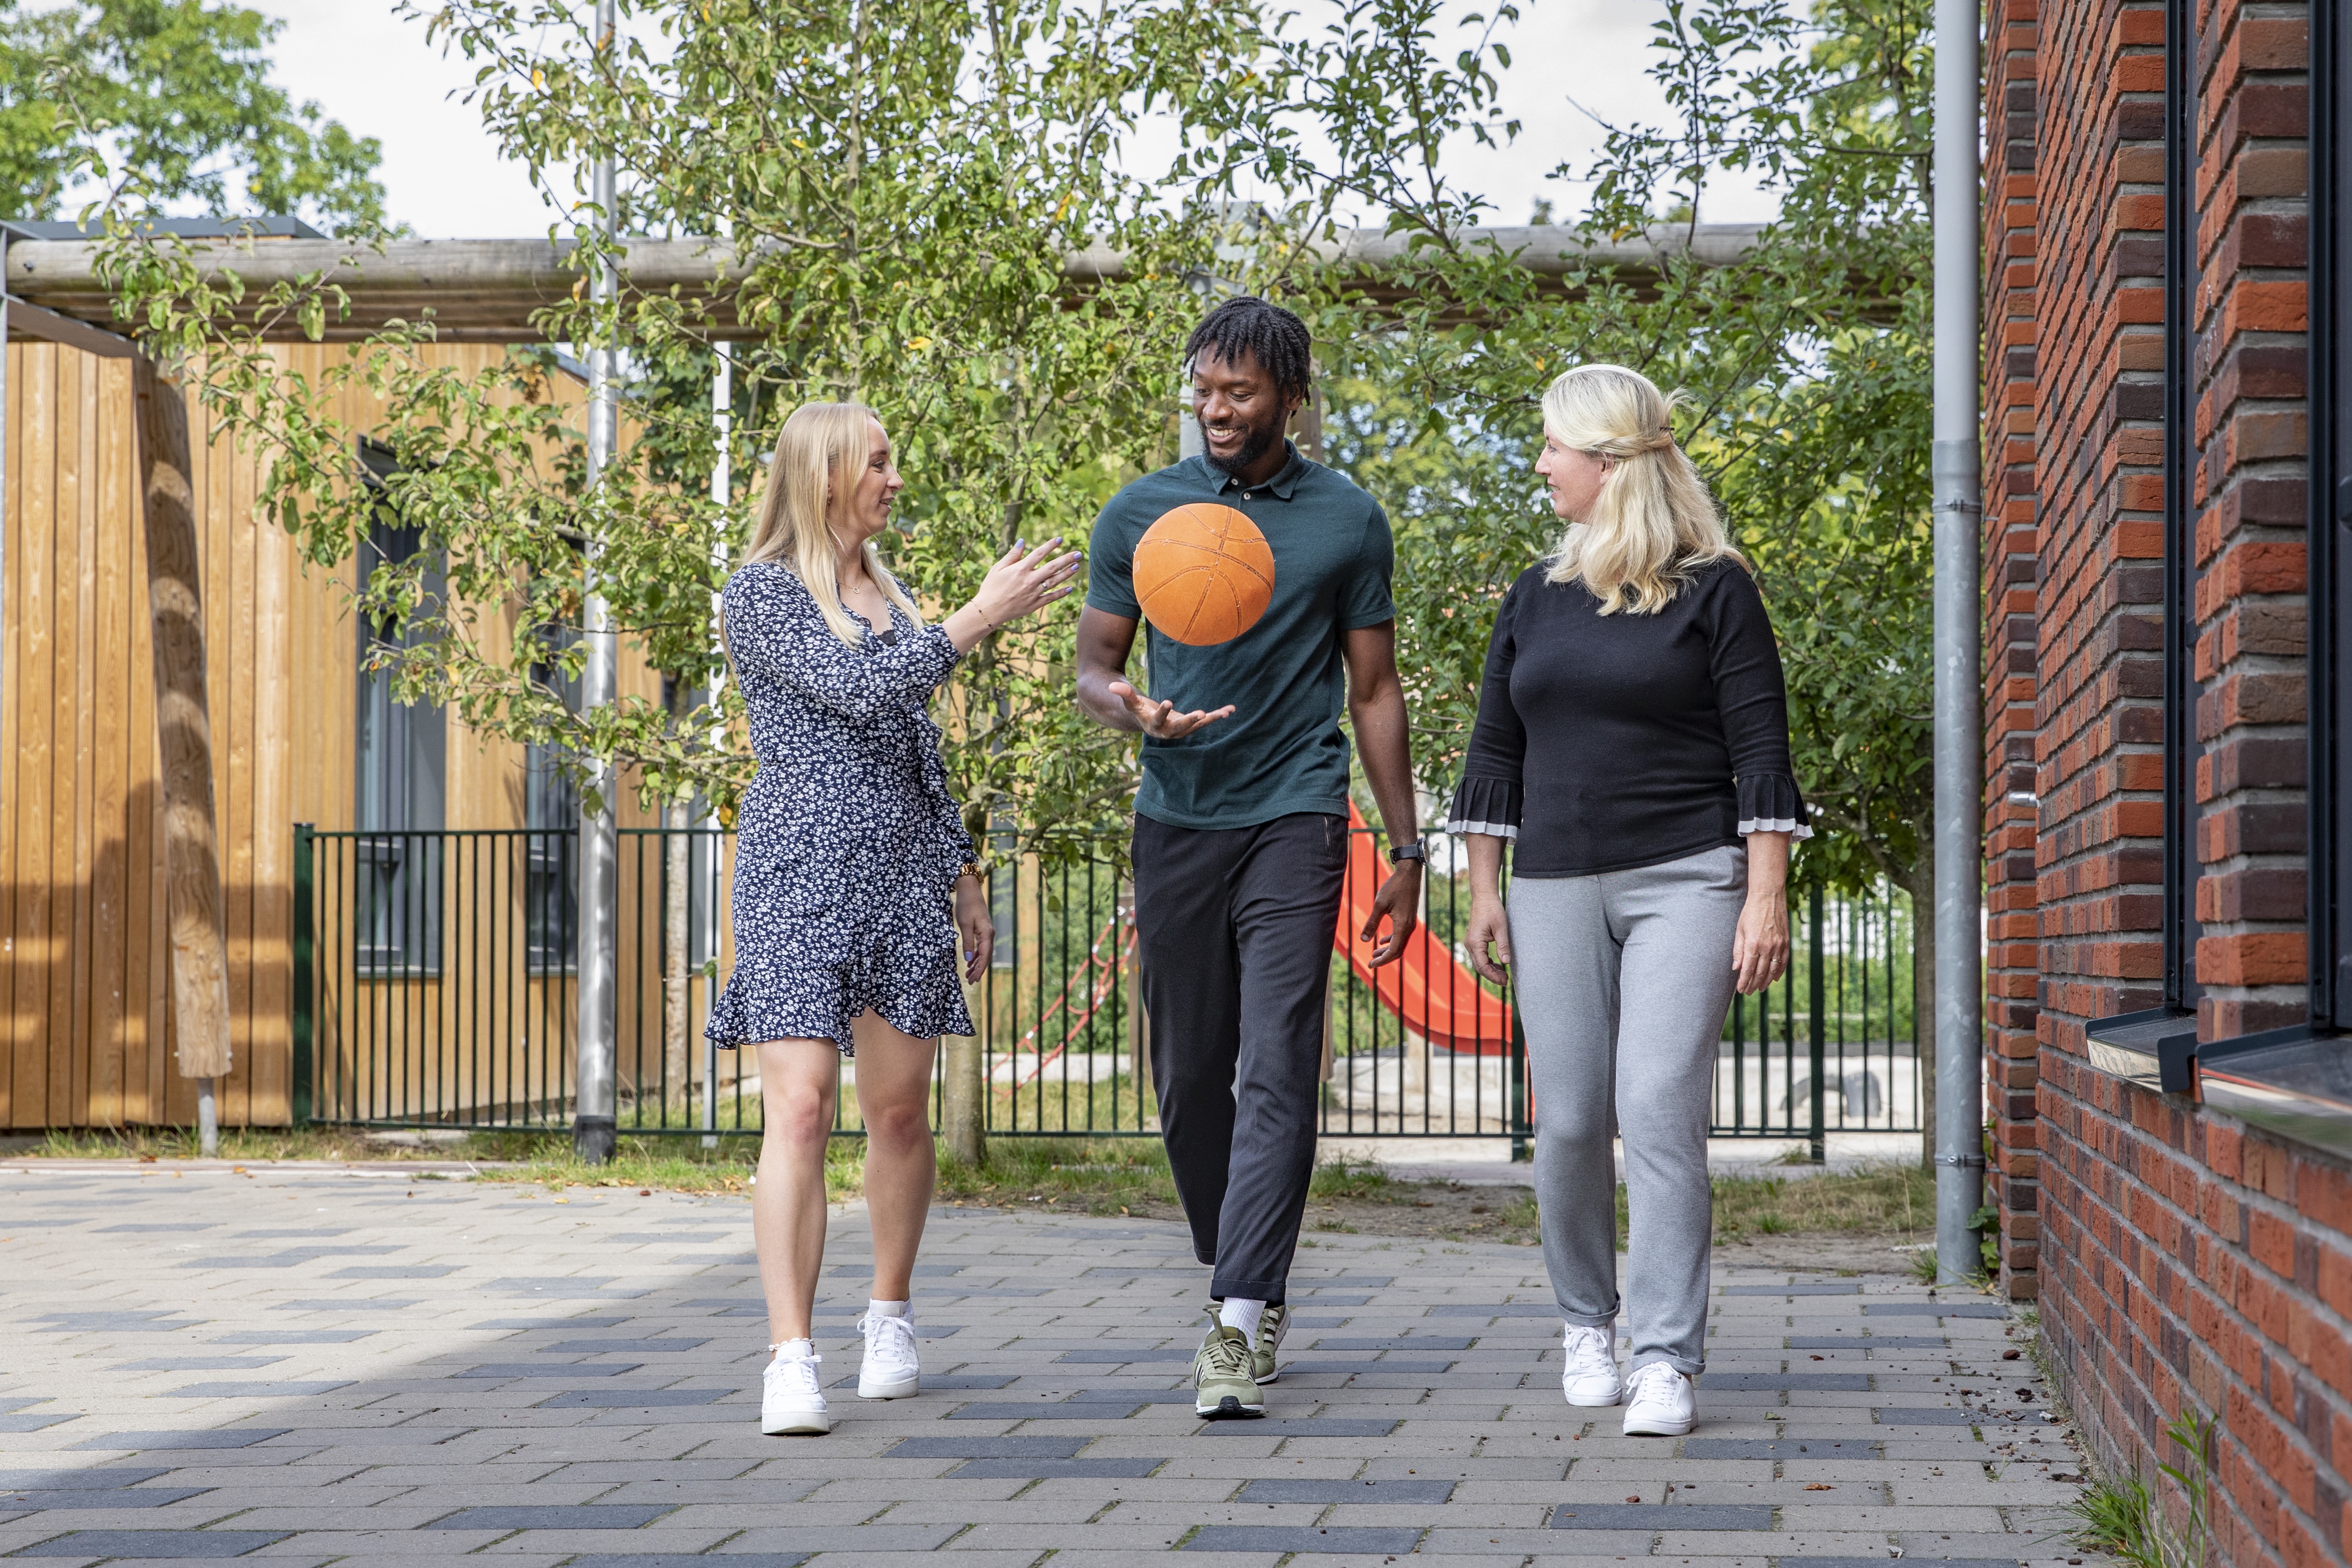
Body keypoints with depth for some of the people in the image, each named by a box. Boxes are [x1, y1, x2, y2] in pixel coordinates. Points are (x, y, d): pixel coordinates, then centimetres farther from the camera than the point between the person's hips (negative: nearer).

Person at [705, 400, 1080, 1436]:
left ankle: (889, 1316, 26)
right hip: (798, 873, -6)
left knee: (899, 1110, 8)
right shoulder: (760, 592, -3)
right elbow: (858, 690, -15)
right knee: (799, 1109, -14)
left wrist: (963, 877, 21)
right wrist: (980, 618, -13)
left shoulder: (889, 596, 18)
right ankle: (791, 1358, -17)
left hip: (901, 873, 6)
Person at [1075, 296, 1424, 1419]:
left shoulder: (1347, 520, 5)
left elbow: (1374, 692, 10)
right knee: (1191, 1078, 8)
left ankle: (1240, 1324, -16)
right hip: (1176, 822, 2)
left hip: (1296, 821, -2)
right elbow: (1092, 667, 10)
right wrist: (1133, 711, -15)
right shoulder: (1141, 512, 7)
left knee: (1276, 1073, -12)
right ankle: (1242, 1282, 27)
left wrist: (1406, 849, 7)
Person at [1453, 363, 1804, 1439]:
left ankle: (1666, 1361, -11)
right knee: (1569, 1121, 3)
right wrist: (1482, 894, 11)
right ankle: (1588, 1322, 24)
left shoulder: (1712, 589, -1)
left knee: (1661, 1110, -13)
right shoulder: (1538, 597, 13)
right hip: (1556, 887, 4)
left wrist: (1765, 898, -10)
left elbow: (1762, 753, -3)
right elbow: (1495, 753, 17)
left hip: (1684, 881, -4)